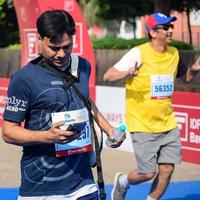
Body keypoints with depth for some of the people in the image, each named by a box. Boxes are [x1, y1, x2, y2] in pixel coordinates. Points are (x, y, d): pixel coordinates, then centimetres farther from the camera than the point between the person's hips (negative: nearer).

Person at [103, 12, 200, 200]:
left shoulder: (174, 53, 4)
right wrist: (127, 73, -35)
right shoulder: (138, 53, -13)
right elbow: (107, 76, -15)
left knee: (167, 170, 2)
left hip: (168, 124, 5)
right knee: (148, 173, -2)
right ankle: (122, 181, 30)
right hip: (143, 126, -5)